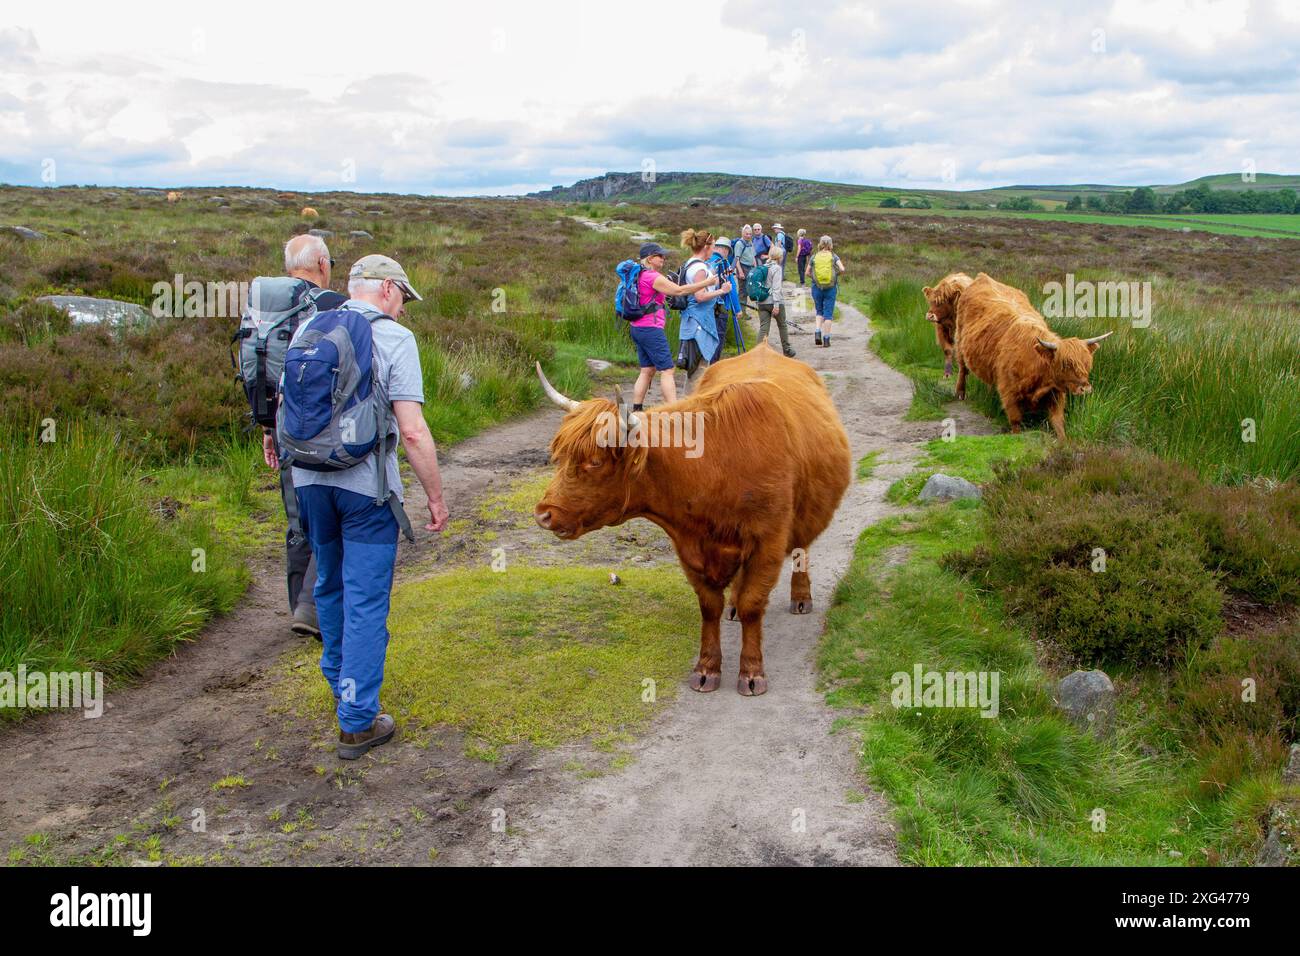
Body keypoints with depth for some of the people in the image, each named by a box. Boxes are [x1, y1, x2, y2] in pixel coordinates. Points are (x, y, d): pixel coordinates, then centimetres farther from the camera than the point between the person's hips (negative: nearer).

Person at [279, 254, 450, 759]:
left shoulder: (308, 329, 8)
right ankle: (357, 722, 6)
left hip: (310, 478, 6)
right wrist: (435, 497, -8)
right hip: (366, 483, -6)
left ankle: (339, 681, 42)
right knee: (366, 600, 2)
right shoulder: (394, 338, -9)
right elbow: (412, 431, -15)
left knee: (329, 586, 23)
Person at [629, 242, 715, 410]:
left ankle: (636, 410, 12)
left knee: (647, 370, 13)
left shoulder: (639, 275, 13)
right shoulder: (653, 277, -15)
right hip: (651, 329, -10)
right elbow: (679, 290, -17)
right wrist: (707, 282, -12)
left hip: (637, 327, 10)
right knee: (667, 370, -8)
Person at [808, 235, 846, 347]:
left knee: (819, 312, 18)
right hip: (831, 288, -1)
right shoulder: (834, 257, -2)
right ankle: (826, 338, 5)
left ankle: (817, 332, -2)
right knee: (828, 314, 5)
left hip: (817, 287, 1)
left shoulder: (814, 257, 1)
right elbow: (842, 269, -12)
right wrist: (836, 274, 7)